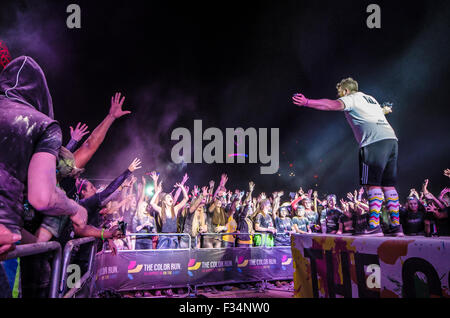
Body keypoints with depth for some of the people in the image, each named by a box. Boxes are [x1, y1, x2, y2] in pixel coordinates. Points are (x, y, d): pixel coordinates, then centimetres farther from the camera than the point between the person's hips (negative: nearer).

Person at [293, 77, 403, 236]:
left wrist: (307, 102, -24)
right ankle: (395, 225, 9)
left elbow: (333, 105, -15)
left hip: (374, 143, -8)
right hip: (391, 139, 8)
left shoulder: (351, 99, 5)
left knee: (373, 184, -10)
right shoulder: (370, 98, 30)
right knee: (388, 185, 9)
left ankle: (374, 226, -16)